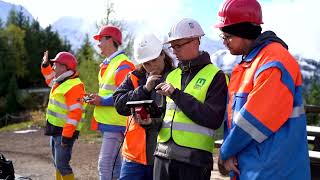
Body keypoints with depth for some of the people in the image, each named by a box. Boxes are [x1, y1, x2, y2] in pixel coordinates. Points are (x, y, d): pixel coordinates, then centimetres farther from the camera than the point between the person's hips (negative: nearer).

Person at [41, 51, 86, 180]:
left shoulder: (74, 86, -20)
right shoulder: (60, 81, 11)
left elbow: (75, 113, -26)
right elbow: (50, 78, 37)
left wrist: (67, 135, -27)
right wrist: (45, 65, 21)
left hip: (64, 132, -10)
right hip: (54, 129, 10)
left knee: (62, 165, -10)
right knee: (57, 164, 18)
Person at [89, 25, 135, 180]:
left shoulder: (123, 65, -15)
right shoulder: (106, 65, 17)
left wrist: (102, 101, -20)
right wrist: (96, 98, 7)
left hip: (116, 123, -10)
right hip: (106, 121, 10)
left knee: (105, 164, -11)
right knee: (114, 162, 18)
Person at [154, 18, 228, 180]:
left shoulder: (215, 76, -4)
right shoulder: (172, 75, 14)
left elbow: (214, 119, -15)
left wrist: (177, 95, -15)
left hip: (195, 159, -5)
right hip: (163, 154, 5)